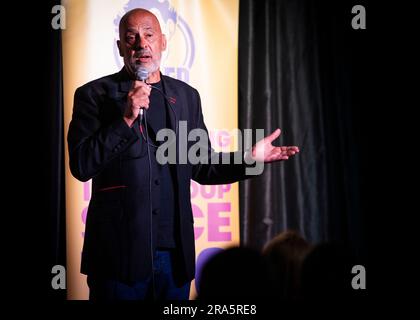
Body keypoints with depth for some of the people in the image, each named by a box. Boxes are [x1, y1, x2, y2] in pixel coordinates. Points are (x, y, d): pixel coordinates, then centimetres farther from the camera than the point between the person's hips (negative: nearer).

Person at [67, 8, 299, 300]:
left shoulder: (186, 95, 12)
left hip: (175, 253, 4)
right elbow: (81, 167, -8)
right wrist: (126, 119, -17)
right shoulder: (94, 95, 0)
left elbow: (201, 166, 15)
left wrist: (249, 159, -1)